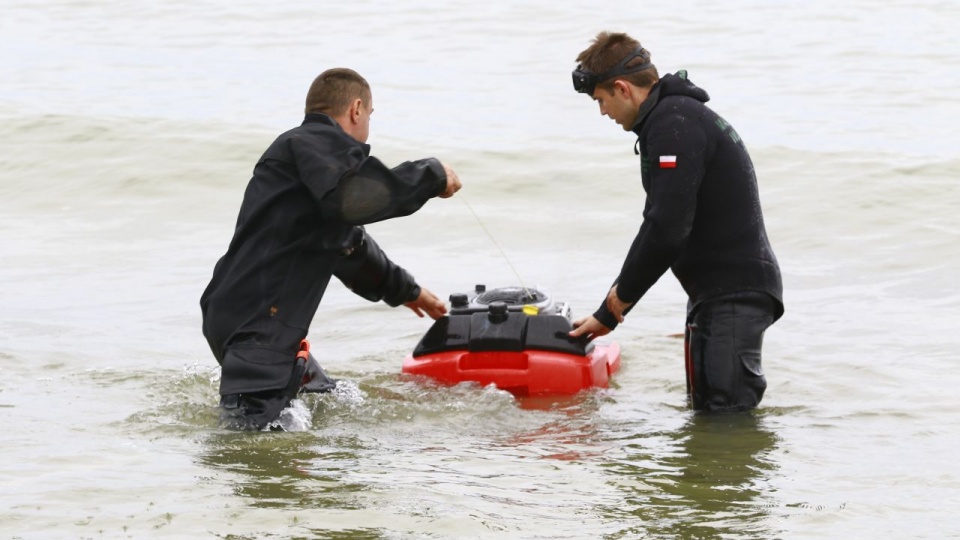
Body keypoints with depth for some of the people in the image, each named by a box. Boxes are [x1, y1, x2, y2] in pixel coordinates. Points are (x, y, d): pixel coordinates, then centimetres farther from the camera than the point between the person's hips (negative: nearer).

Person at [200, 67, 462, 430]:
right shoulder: (316, 142, -6)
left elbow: (349, 244, 44)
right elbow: (353, 200, -27)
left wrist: (405, 291, 55)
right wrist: (433, 175, -15)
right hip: (253, 327, -11)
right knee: (253, 434, -22)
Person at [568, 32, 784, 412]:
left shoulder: (674, 125, -15)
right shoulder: (678, 117, 20)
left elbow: (667, 229, -24)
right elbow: (661, 227, 26)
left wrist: (622, 294, -6)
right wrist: (607, 316, 27)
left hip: (734, 294, -11)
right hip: (720, 292, 11)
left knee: (726, 414, -14)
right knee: (706, 410, 12)